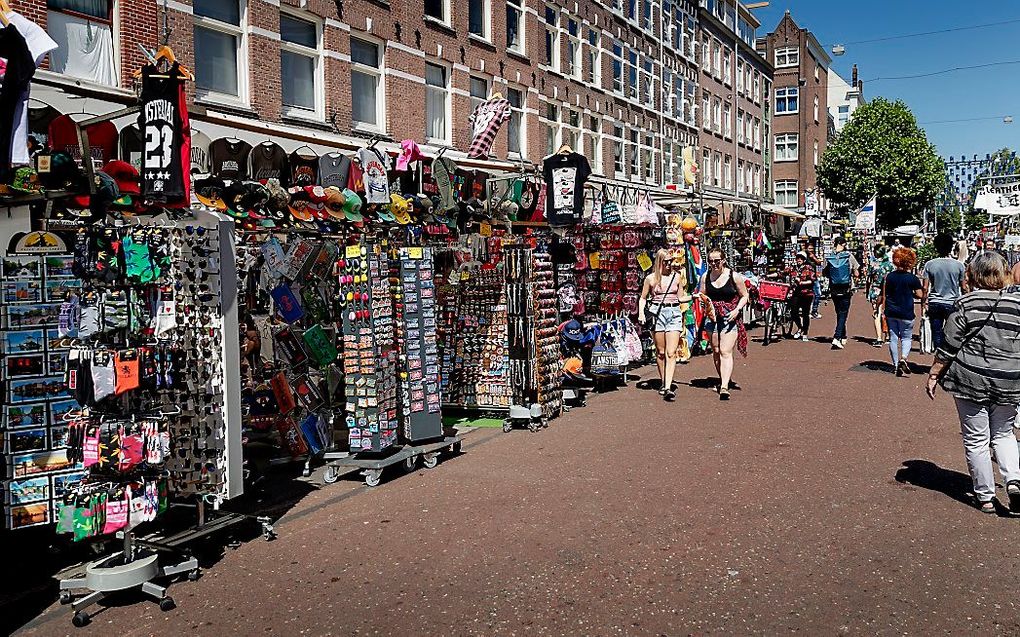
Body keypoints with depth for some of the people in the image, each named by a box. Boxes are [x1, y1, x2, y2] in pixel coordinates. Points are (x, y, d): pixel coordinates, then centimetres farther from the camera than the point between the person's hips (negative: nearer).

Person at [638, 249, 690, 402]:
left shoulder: (677, 276, 10)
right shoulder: (651, 278, 5)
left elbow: (680, 298, 17)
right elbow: (643, 298, 13)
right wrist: (641, 313, -2)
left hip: (674, 313, 0)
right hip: (657, 313, 0)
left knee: (671, 353, -9)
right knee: (661, 352, 5)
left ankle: (668, 388, -14)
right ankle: (664, 383, 20)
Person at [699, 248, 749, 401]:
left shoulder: (734, 276, -5)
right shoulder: (705, 277, 5)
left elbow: (744, 296, 2)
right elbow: (701, 296, 14)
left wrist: (737, 310, -13)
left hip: (730, 318, -4)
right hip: (712, 317, 5)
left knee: (726, 352, -14)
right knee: (716, 351, 11)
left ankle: (724, 387, -21)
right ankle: (726, 379, 31)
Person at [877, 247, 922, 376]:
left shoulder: (889, 276, 0)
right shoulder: (913, 278, -8)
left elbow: (884, 295, 4)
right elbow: (919, 295, -6)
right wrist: (910, 293, 13)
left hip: (891, 312, 3)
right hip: (906, 313, -3)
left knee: (893, 338, 10)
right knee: (906, 337, 9)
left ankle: (895, 365, 14)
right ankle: (903, 358, -16)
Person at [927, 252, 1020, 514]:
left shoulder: (966, 303, -9)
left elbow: (948, 345, -8)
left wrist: (934, 375, 1)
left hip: (971, 381, -3)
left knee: (976, 439, 8)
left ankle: (985, 497, 15)